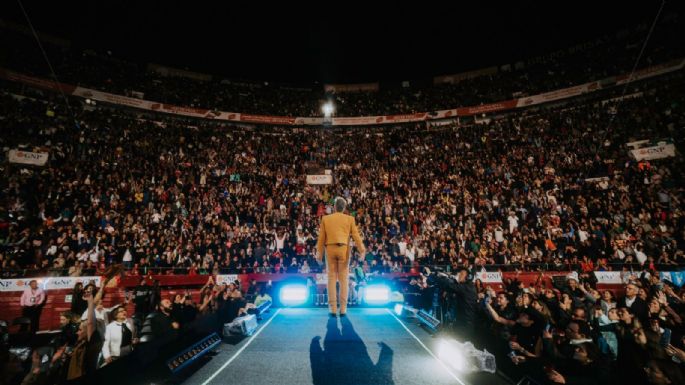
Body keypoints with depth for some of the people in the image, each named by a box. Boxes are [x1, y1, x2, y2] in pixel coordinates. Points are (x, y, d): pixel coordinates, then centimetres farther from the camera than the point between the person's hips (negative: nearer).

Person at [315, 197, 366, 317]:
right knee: (343, 279, 4)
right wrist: (362, 249, 3)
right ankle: (343, 309, 6)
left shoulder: (325, 218, 5)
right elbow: (356, 235, -1)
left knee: (332, 278, 6)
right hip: (343, 250, 0)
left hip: (330, 249, 1)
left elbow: (321, 237, 5)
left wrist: (319, 253, 11)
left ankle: (333, 308, 6)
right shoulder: (350, 219, 3)